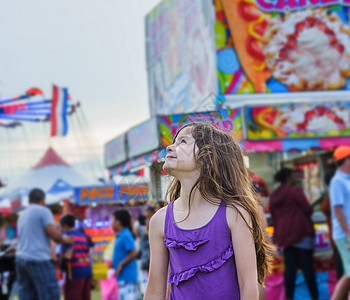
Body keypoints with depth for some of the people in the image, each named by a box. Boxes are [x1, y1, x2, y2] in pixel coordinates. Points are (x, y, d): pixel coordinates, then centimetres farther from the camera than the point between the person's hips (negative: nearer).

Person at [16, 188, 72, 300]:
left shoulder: (22, 215, 19)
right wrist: (64, 239, 6)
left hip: (21, 258, 8)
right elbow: (55, 235, -14)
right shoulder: (43, 211, -5)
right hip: (38, 260, -8)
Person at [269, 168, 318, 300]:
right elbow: (308, 209, -13)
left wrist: (278, 234, 20)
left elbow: (273, 216, 17)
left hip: (284, 235, 6)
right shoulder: (294, 190, -9)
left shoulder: (273, 196, 14)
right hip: (302, 233, -6)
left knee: (290, 267, 5)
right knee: (307, 266, -3)